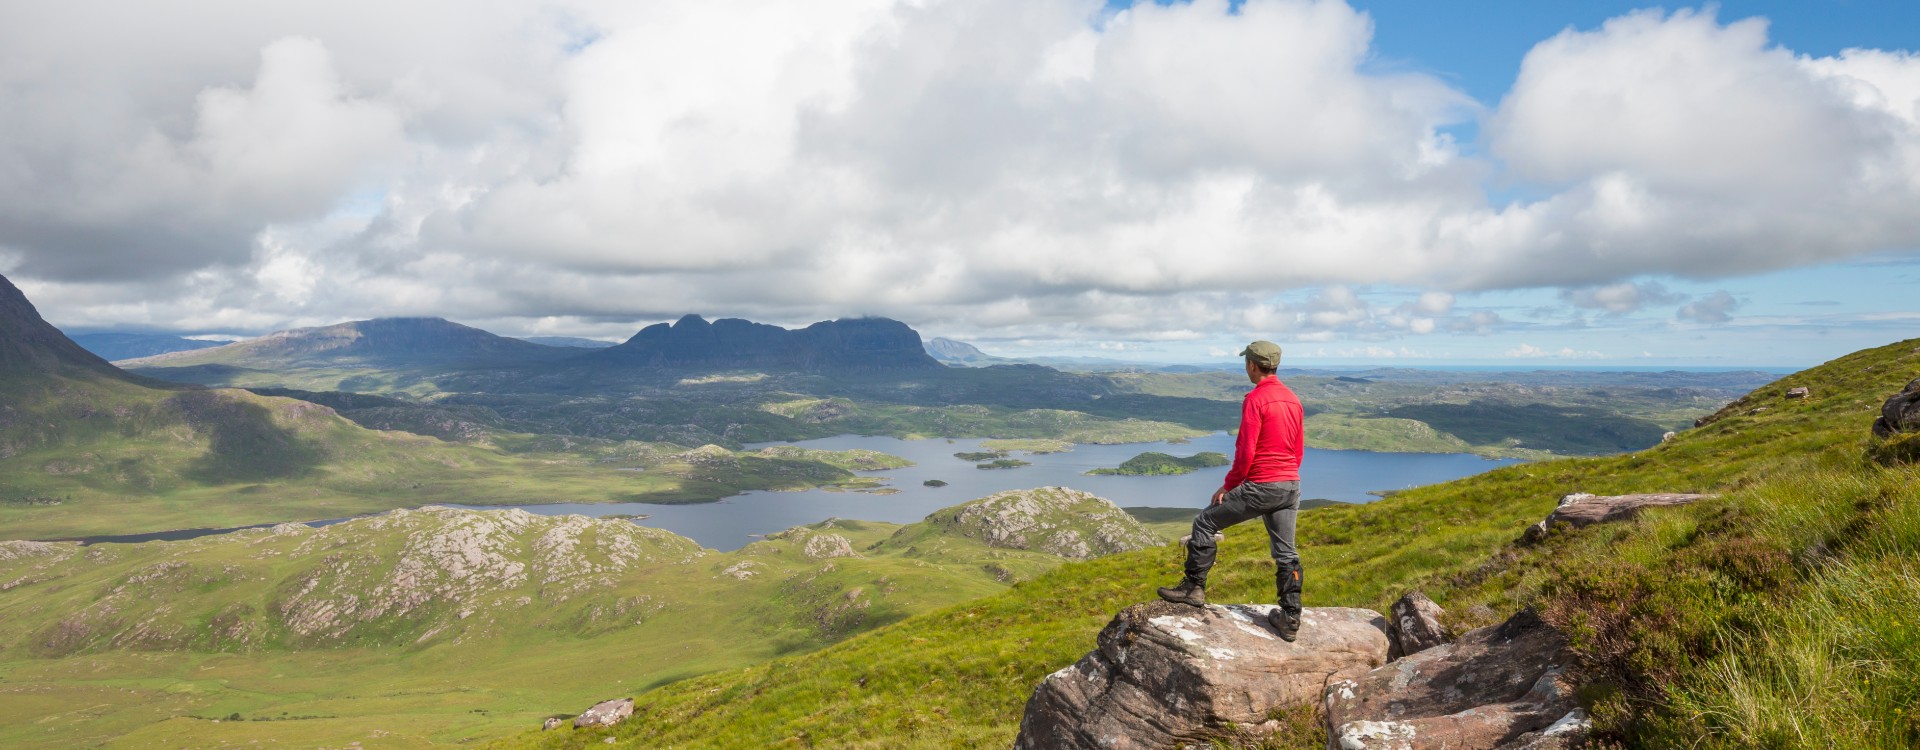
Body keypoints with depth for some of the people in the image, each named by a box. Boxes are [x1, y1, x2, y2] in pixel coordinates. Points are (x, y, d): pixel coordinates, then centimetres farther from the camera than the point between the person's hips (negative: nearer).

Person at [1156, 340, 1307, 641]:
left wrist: (1228, 486, -6)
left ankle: (1194, 588, 10)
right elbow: (1299, 449, 16)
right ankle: (1290, 619, 13)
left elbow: (1246, 451, -17)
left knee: (1205, 523, 7)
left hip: (1259, 486, -8)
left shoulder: (1255, 399, -14)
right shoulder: (1293, 399, 11)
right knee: (1286, 553, 11)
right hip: (1291, 486, 8)